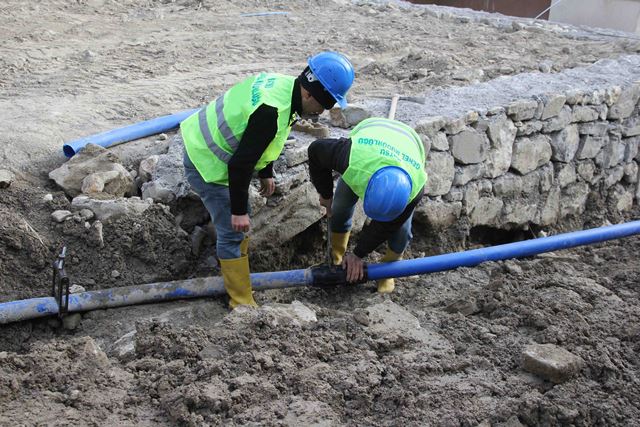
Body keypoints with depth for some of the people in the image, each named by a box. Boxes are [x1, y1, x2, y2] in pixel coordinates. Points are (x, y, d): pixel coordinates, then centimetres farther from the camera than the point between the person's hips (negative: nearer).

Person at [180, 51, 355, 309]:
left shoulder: (282, 84, -3)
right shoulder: (271, 112, -33)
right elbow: (240, 164, -29)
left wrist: (266, 174, 23)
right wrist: (238, 210, -20)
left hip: (204, 147, 10)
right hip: (206, 164, -10)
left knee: (237, 226, 19)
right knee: (233, 231, -4)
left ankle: (235, 280, 34)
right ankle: (242, 304, 7)